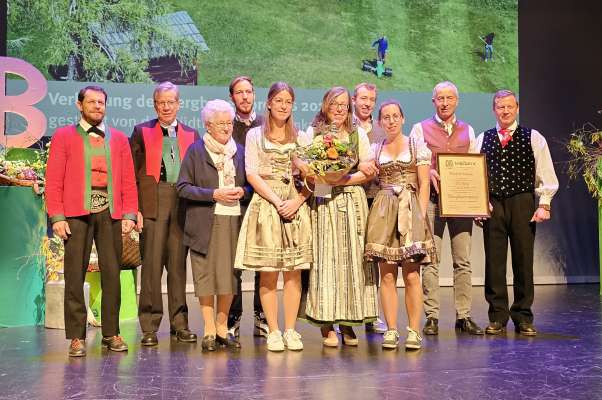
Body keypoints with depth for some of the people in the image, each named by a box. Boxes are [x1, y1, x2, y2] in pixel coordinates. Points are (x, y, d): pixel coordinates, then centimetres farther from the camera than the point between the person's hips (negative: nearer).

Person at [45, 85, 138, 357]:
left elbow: (128, 180, 11)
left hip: (111, 214, 2)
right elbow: (53, 179, 2)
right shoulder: (63, 136, 8)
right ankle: (77, 337, 6)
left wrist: (129, 214, 1)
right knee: (75, 276, -1)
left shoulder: (119, 139, 15)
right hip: (76, 215, -2)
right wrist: (57, 217, -7)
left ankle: (111, 334, 11)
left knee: (112, 274, 2)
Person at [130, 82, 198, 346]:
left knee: (178, 264, 7)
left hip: (183, 203, 3)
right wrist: (135, 208, -7)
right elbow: (133, 173, 2)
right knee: (151, 263, -4)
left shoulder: (191, 134, 15)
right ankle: (149, 327, 3)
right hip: (153, 202, -2)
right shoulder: (142, 132, 7)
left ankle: (180, 323, 16)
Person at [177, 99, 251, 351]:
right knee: (205, 275, -1)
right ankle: (209, 330, 10)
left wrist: (242, 192, -3)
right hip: (205, 223, -3)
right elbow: (182, 187, -4)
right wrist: (214, 194, -13)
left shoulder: (239, 151, 14)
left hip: (234, 221, 3)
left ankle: (222, 327, 18)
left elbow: (249, 185, 20)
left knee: (230, 275, 5)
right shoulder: (196, 151, 2)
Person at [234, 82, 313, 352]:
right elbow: (252, 174, -1)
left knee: (294, 272, 1)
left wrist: (297, 201, -10)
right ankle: (273, 331, 5)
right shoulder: (255, 135, 9)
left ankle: (290, 331, 7)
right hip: (265, 205, -2)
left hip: (296, 206, 2)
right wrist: (277, 201, -12)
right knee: (268, 274, -2)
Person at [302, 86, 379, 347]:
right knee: (326, 258, -5)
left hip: (353, 202, 2)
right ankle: (327, 325, -2)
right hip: (323, 203, -2)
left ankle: (348, 323, 5)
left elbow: (369, 173, 4)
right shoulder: (312, 134, 8)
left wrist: (343, 180, -10)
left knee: (353, 258, -1)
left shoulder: (358, 135, 14)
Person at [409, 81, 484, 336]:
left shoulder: (468, 131, 16)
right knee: (431, 260, -4)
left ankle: (464, 316, 9)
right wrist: (428, 173, -17)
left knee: (463, 261, 2)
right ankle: (431, 317, 1)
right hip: (432, 199, -3)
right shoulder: (421, 129, 7)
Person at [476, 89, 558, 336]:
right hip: (492, 205, 1)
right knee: (494, 261, 2)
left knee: (523, 260, 2)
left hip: (523, 204, -1)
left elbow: (546, 175, 4)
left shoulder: (533, 138, 7)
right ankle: (497, 317, 10)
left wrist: (544, 205, -4)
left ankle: (523, 317, 12)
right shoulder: (483, 139, 11)